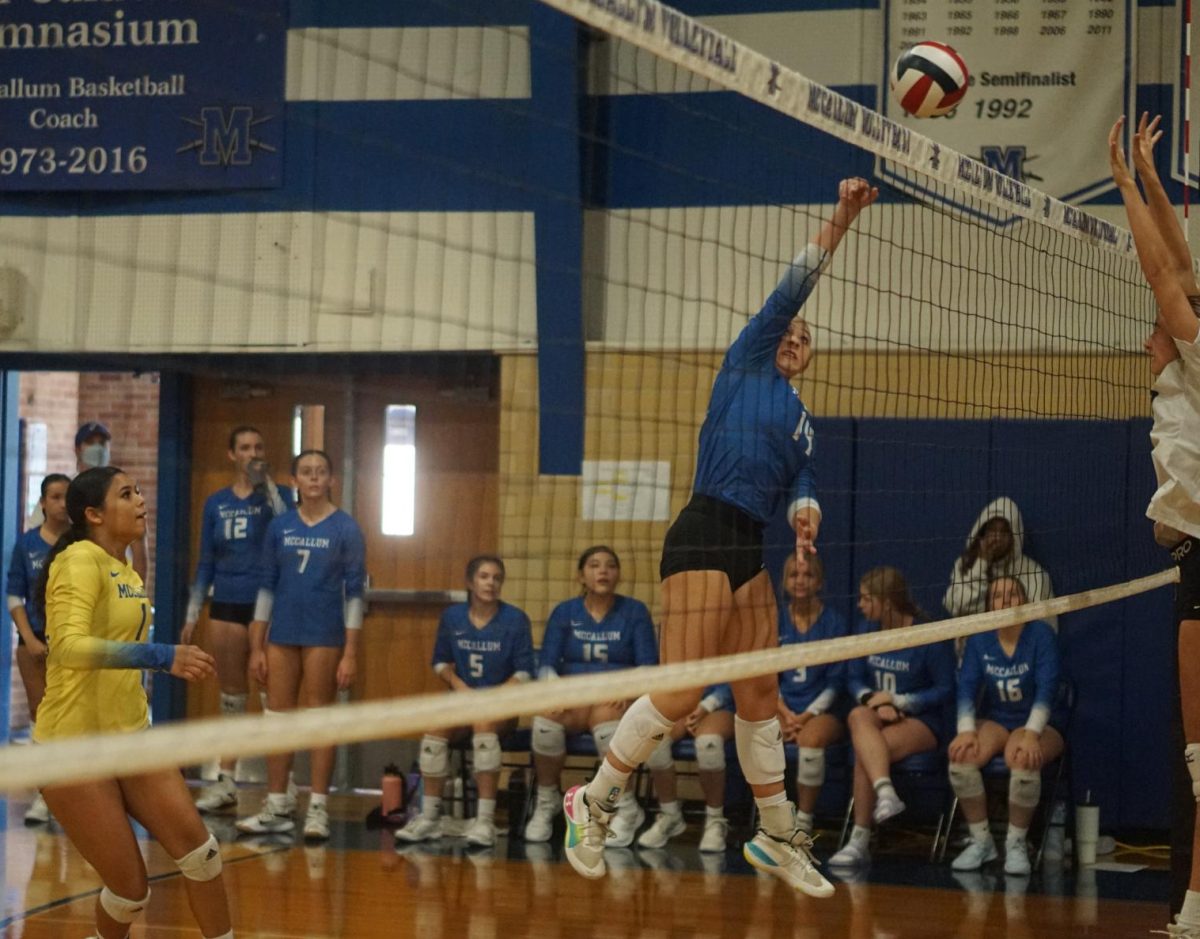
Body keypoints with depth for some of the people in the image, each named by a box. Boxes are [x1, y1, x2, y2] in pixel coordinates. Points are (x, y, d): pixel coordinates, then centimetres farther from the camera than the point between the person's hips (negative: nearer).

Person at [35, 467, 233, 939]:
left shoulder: (127, 571, 10)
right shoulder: (79, 561, -16)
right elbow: (69, 645, -32)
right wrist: (160, 656, -40)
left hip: (131, 736, 8)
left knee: (199, 850, -4)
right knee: (131, 889, -4)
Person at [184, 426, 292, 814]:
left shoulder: (276, 496, 1)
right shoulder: (216, 503, 10)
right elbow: (206, 562, 13)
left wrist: (268, 485, -19)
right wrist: (192, 615, 9)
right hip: (226, 606, 4)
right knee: (231, 696, 9)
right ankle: (226, 782, 14)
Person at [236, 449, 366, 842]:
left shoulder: (345, 529, -2)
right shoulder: (280, 526, 7)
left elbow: (354, 591, -4)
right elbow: (267, 586, 11)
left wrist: (351, 653, -9)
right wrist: (256, 647, 7)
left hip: (324, 638, -4)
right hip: (281, 636, 4)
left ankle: (318, 809, 6)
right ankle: (276, 808, 12)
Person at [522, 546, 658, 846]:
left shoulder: (634, 612, 6)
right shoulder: (564, 612, 11)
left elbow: (649, 668, 0)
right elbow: (546, 665, 5)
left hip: (617, 702, -2)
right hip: (573, 697, 2)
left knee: (604, 714, -38)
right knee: (546, 715, -33)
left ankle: (626, 809, -25)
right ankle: (546, 802, -14)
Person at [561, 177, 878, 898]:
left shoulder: (805, 424, 24)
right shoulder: (746, 364, 7)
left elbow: (801, 483, 11)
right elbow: (790, 291, -2)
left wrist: (805, 511, -13)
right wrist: (840, 221, -8)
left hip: (748, 552, 8)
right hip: (705, 537, -8)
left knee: (762, 695, 12)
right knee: (682, 691, -14)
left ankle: (778, 837, 21)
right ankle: (594, 802, 0)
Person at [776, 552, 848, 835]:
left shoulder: (834, 622, 3)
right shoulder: (776, 620, 11)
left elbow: (836, 681, 1)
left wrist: (807, 715, -11)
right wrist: (785, 713, -6)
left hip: (822, 711, -2)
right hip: (783, 708, 2)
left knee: (811, 738, -36)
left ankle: (804, 822, -24)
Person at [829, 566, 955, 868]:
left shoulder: (931, 637, -9)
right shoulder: (869, 632, 7)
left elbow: (946, 690, -6)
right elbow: (854, 679, 12)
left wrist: (897, 701, -13)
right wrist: (873, 701, -11)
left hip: (921, 721, -4)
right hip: (877, 717, 4)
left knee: (863, 753, -31)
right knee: (859, 717, -34)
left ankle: (860, 841, -24)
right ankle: (885, 793, -51)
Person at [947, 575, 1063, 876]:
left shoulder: (1041, 634, -9)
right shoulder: (979, 639, 2)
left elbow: (1046, 689, -17)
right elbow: (967, 686, -4)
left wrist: (1031, 734, -30)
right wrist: (966, 730, -21)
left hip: (1039, 725, -3)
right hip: (995, 720, 3)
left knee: (1023, 759, -37)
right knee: (961, 754, -28)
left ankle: (1016, 843, -17)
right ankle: (981, 840, -12)